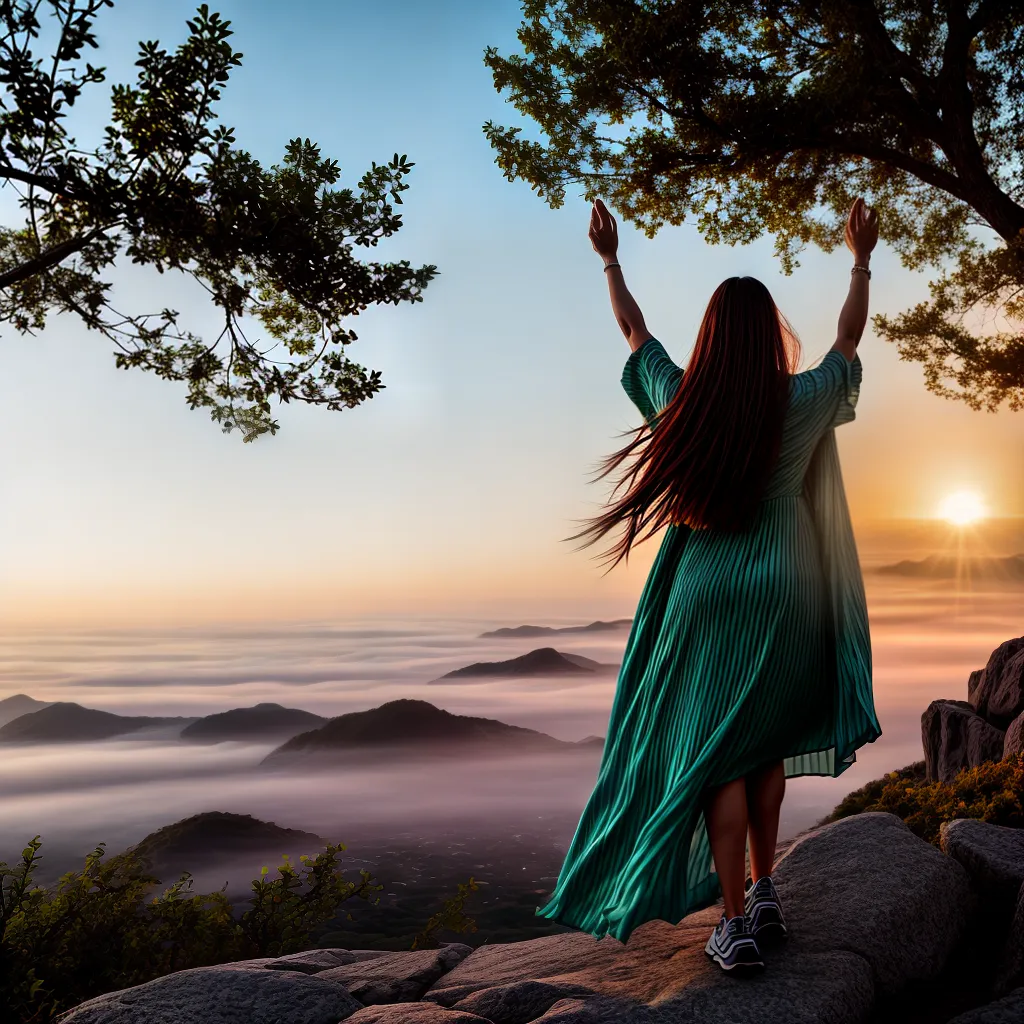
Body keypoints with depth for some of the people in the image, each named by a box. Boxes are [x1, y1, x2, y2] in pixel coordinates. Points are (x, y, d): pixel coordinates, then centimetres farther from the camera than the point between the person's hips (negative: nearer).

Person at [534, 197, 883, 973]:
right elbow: (848, 342, 15)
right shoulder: (801, 402, -5)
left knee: (715, 752, 1)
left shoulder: (682, 399, -5)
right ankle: (764, 892, 24)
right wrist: (862, 261, 27)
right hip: (785, 595, 2)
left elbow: (635, 333, 12)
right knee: (765, 744, 18)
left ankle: (736, 925, 0)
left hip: (708, 595, -1)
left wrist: (611, 261, 25)